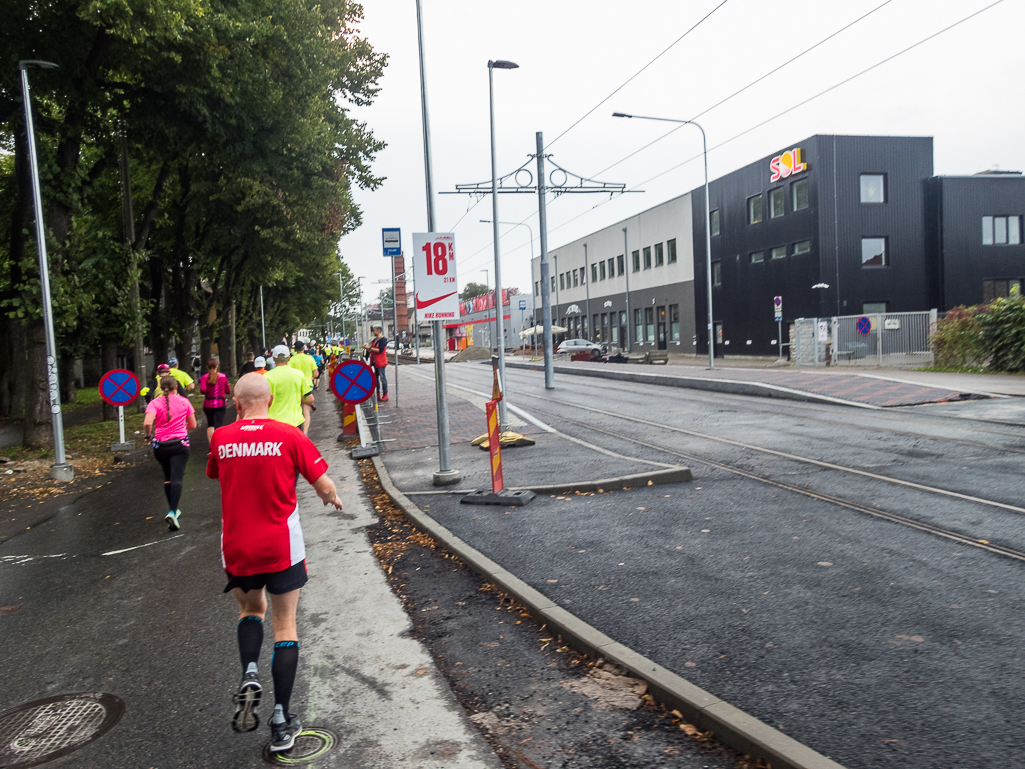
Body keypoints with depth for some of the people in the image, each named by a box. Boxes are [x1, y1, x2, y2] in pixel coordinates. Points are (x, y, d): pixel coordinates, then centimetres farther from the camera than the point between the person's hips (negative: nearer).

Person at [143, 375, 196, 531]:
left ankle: (173, 510, 27)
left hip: (160, 446, 1)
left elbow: (147, 423, -19)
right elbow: (193, 425, 7)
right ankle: (172, 512, -25)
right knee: (177, 478, -8)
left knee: (167, 477, 19)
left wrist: (148, 435, 0)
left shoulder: (155, 403, -3)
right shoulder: (184, 401, 1)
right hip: (180, 445, -1)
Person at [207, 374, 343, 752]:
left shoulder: (220, 438, -2)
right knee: (285, 626, 10)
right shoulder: (289, 436, -8)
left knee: (250, 609, 27)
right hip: (282, 546, -2)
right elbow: (324, 486, -7)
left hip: (236, 547, 2)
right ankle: (281, 721, 11)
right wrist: (332, 498, 15)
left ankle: (249, 674, 2)